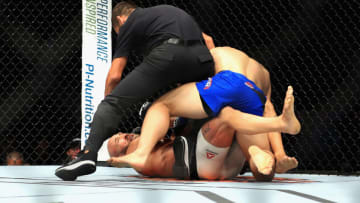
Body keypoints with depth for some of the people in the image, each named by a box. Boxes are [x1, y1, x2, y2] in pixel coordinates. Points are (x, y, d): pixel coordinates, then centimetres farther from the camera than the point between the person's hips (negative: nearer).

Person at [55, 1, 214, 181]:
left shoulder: (128, 24, 24)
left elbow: (114, 76, 18)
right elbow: (207, 40, 38)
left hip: (167, 54, -5)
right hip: (202, 58, 5)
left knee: (114, 101, 0)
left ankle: (88, 154, -17)